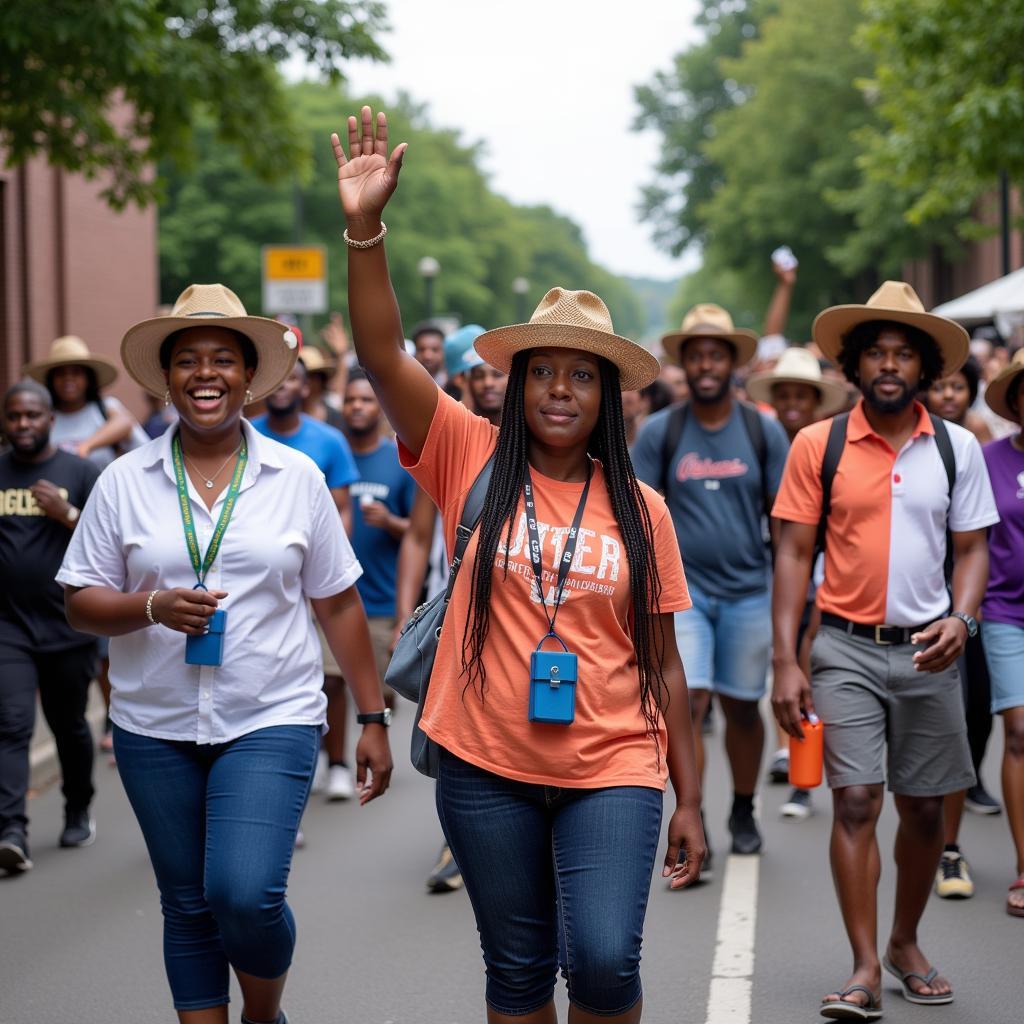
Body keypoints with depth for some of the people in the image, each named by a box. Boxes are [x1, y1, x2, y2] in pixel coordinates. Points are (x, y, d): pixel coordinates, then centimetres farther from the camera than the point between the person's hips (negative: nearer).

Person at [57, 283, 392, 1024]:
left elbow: (340, 605, 5)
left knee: (246, 895, -15)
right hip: (156, 730, 2)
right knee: (188, 906, 9)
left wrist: (374, 719, 4)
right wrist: (153, 608, -17)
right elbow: (81, 602, 4)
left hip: (272, 721, -2)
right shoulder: (125, 482, 2)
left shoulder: (297, 478, 2)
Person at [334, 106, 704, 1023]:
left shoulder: (641, 508, 4)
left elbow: (664, 665, 7)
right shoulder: (472, 459, 1)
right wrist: (365, 229, -24)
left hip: (610, 772, 0)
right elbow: (383, 356, -12)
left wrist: (689, 799, 6)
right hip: (487, 771, 0)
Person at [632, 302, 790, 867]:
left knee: (742, 708, 12)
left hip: (748, 590, 1)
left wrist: (792, 587, 1)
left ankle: (743, 812, 30)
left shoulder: (763, 430, 1)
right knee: (688, 703, -13)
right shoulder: (659, 432, -2)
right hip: (682, 588, -1)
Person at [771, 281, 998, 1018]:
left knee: (926, 808, 9)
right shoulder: (819, 445, -2)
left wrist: (961, 619, -12)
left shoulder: (958, 448, 4)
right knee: (856, 802, -8)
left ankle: (906, 943, 28)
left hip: (926, 652, 2)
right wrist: (786, 662, -8)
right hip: (849, 649, -2)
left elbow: (973, 548, 8)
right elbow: (794, 554, -1)